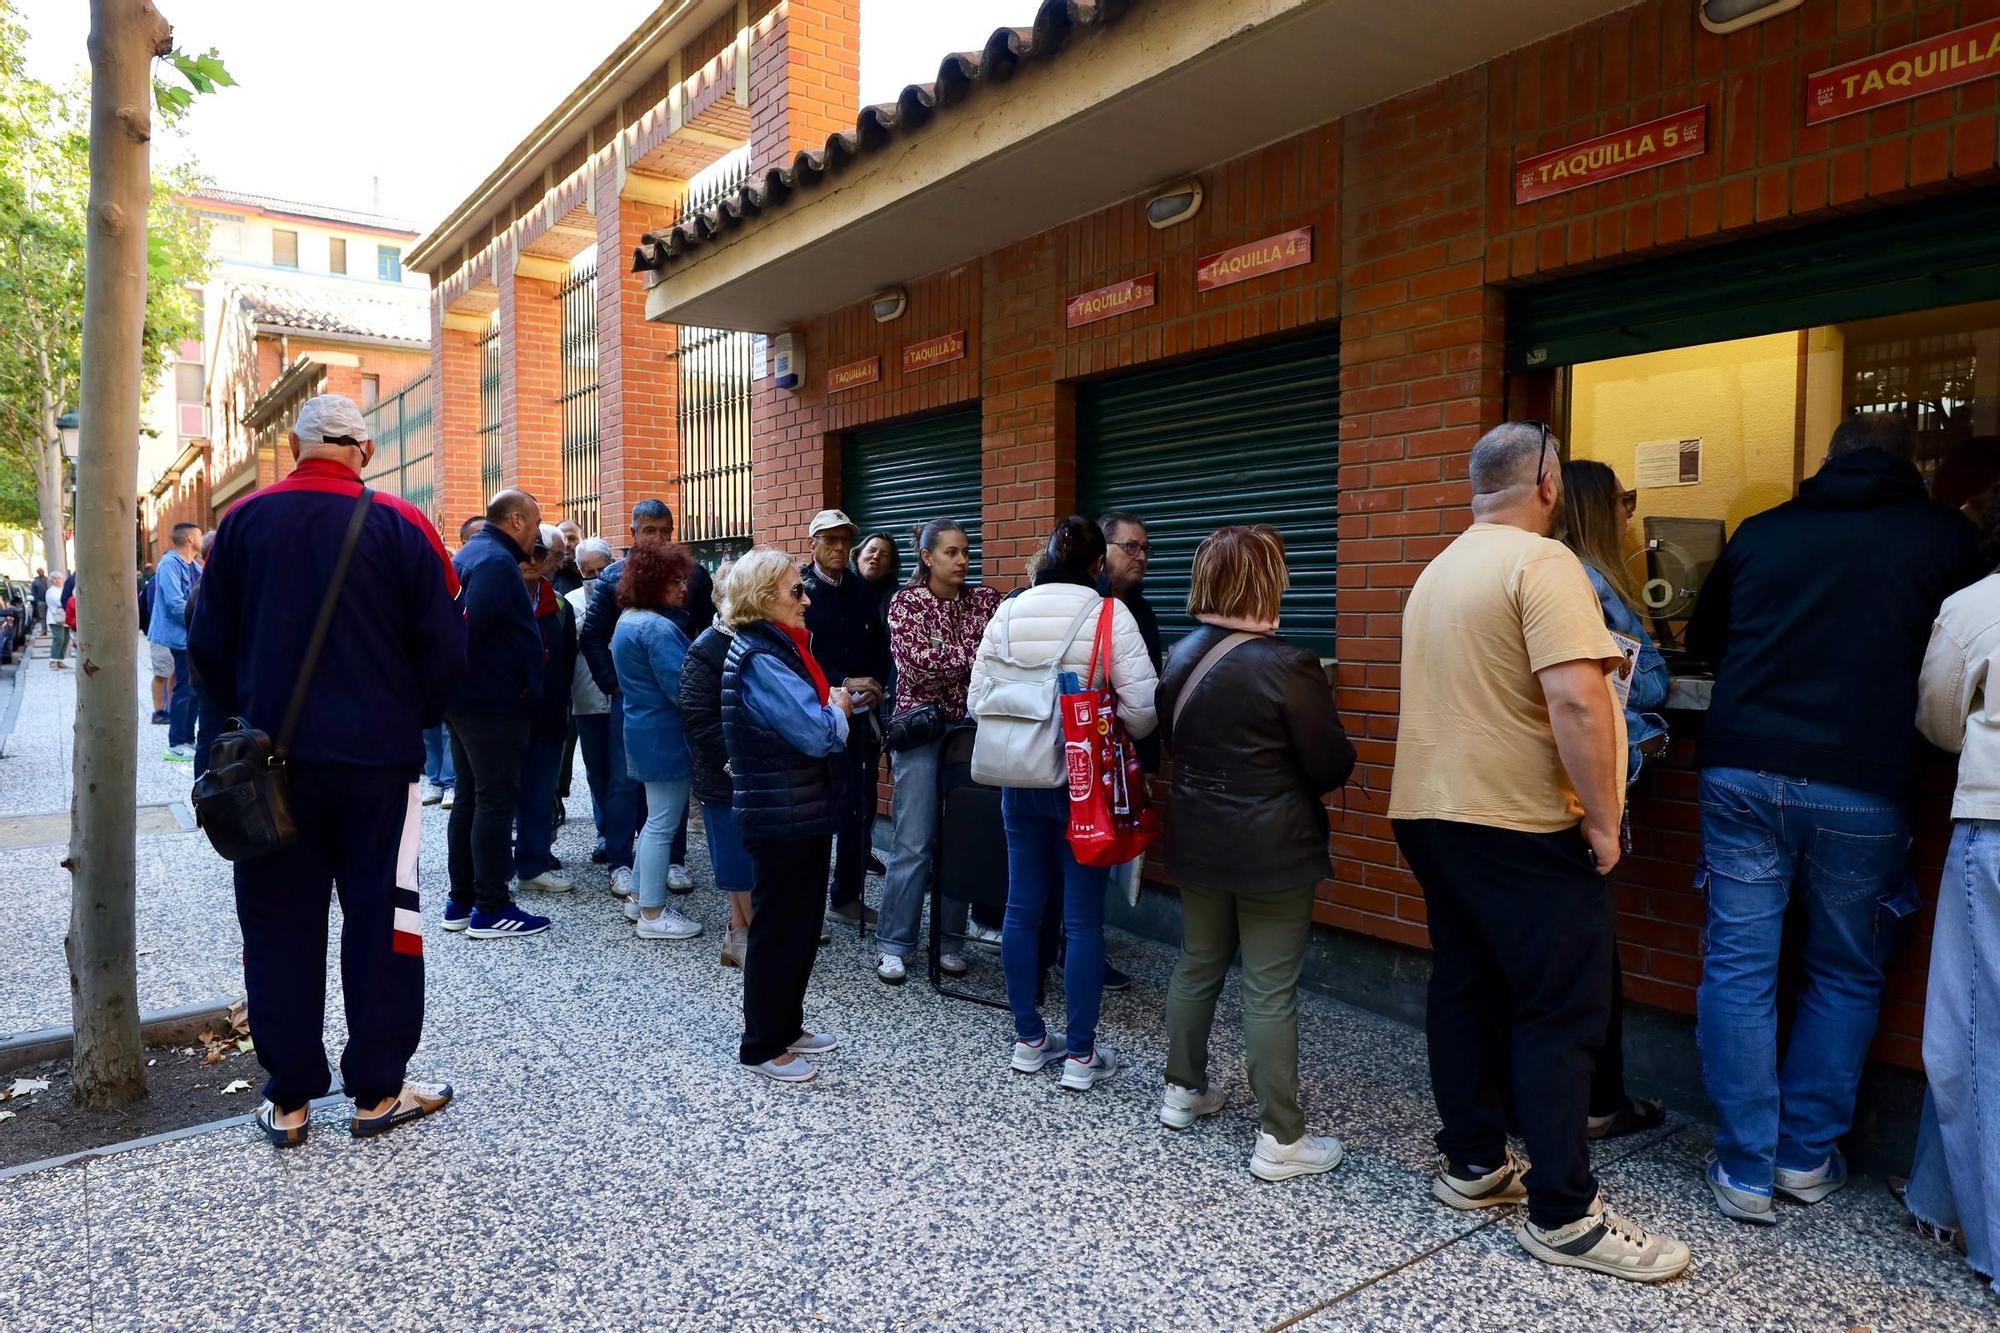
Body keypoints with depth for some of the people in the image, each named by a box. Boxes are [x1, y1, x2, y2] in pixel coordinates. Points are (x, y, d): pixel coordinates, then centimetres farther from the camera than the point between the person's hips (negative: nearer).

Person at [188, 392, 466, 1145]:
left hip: (273, 755, 2)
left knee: (280, 926, 10)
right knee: (381, 917, 7)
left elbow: (208, 645, 7)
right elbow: (445, 646, -6)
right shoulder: (400, 527, -6)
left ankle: (288, 1100, 17)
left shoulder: (244, 521, 2)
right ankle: (378, 1092, 13)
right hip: (379, 757, -2)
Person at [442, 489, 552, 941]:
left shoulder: (467, 555, 15)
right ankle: (490, 909, 2)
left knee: (469, 798, 15)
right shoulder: (496, 562, -16)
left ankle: (461, 901, 22)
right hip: (495, 704, -10)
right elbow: (470, 624, -27)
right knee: (496, 801, -4)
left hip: (466, 701, 10)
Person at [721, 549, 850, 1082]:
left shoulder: (782, 647, 11)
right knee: (778, 928, 2)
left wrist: (832, 707, -4)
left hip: (804, 810, 10)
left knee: (802, 923, 18)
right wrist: (838, 708, -6)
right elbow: (818, 734, -25)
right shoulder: (761, 658, -20)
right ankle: (763, 1047, 16)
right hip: (780, 814, -10)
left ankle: (787, 1025, 33)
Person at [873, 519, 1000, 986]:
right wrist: (978, 654, -12)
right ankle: (893, 944, 9)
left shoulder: (985, 600, 7)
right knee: (913, 842, -2)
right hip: (921, 730, -3)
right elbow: (918, 663, -15)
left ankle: (951, 941, 18)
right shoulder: (905, 603, -1)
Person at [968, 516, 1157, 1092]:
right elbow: (1143, 705, -14)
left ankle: (1029, 1039, 25)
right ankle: (1080, 1055, 13)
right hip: (1084, 781, -4)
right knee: (1083, 919, 4)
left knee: (1023, 908, 13)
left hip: (1021, 780, 4)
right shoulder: (1109, 614, -10)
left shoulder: (1007, 613, 1)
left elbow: (976, 698, 4)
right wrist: (1119, 735, 7)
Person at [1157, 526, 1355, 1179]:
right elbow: (1333, 766, -12)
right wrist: (1289, 775, 9)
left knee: (1198, 965, 20)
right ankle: (1279, 1139, 12)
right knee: (1270, 991, 2)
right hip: (1272, 851, -6)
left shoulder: (1181, 657, 1)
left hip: (1196, 841, 7)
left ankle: (1182, 1090, 35)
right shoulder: (1288, 666, -19)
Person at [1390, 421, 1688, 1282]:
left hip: (1432, 814, 8)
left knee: (1464, 991, 14)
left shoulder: (1439, 569, 13)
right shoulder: (1541, 562, -15)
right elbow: (1577, 701, -25)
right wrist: (1603, 820, -16)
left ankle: (1473, 1165, 25)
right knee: (1561, 1014, 0)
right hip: (1524, 826, -8)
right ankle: (1564, 1216, 8)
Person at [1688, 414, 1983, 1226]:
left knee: (1738, 968, 5)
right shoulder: (1946, 536, 5)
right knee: (1846, 977, 16)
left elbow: (1703, 639, 22)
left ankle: (1745, 1171, 10)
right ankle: (1807, 1157, 22)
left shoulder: (1761, 533, 10)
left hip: (1741, 771, 1)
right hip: (1861, 786, -1)